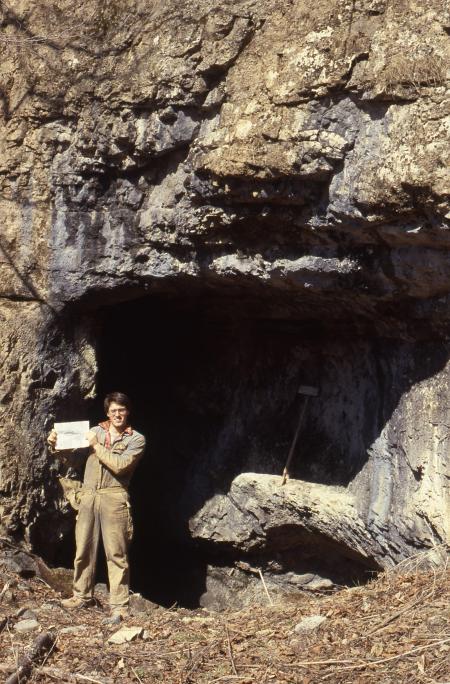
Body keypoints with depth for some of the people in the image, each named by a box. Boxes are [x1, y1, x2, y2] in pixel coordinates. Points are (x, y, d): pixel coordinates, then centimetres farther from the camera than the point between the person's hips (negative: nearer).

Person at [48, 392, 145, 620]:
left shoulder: (136, 439, 2)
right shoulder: (95, 431, 14)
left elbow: (120, 465, -12)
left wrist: (97, 446, -8)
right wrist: (55, 444, 2)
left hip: (114, 498, -4)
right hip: (88, 495, 4)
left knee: (116, 553, -5)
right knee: (83, 548, 8)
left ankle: (119, 605, -3)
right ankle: (83, 596, 22)